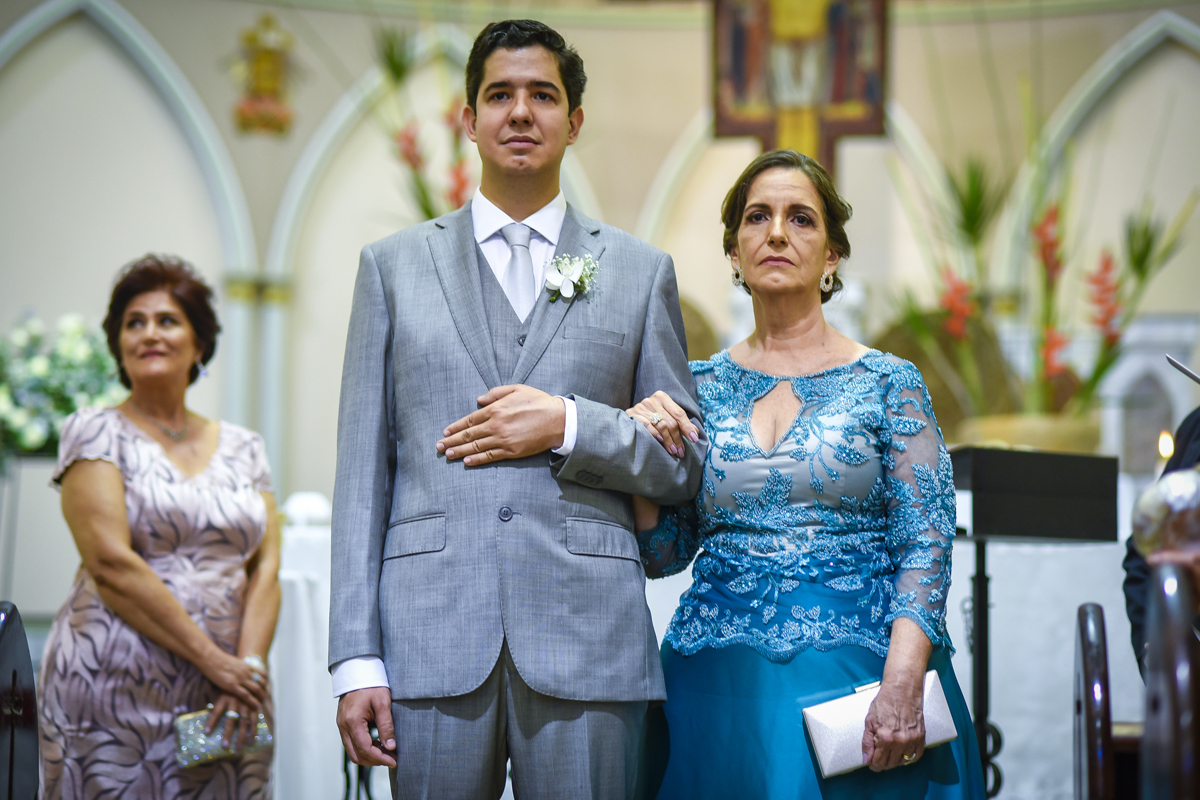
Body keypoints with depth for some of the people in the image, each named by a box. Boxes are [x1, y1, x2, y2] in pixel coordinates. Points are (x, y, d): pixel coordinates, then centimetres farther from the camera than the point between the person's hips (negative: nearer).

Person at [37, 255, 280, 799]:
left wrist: (249, 664, -11)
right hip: (117, 694, -3)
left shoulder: (242, 448, 14)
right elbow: (111, 564, -10)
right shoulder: (96, 433, 1)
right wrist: (213, 659, -14)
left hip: (223, 705, 4)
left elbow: (266, 568, 6)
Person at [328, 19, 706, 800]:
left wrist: (567, 425, -9)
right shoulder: (395, 265, 11)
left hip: (587, 640, 0)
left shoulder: (641, 271, 11)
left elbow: (684, 465, 10)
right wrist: (356, 659, -1)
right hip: (434, 636, 0)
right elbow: (363, 470, 6)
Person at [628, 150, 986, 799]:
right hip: (719, 691, 2)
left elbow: (925, 548, -6)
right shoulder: (699, 388, 8)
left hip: (857, 675, -2)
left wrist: (901, 686, -19)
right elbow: (662, 554, 9)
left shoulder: (889, 383, 0)